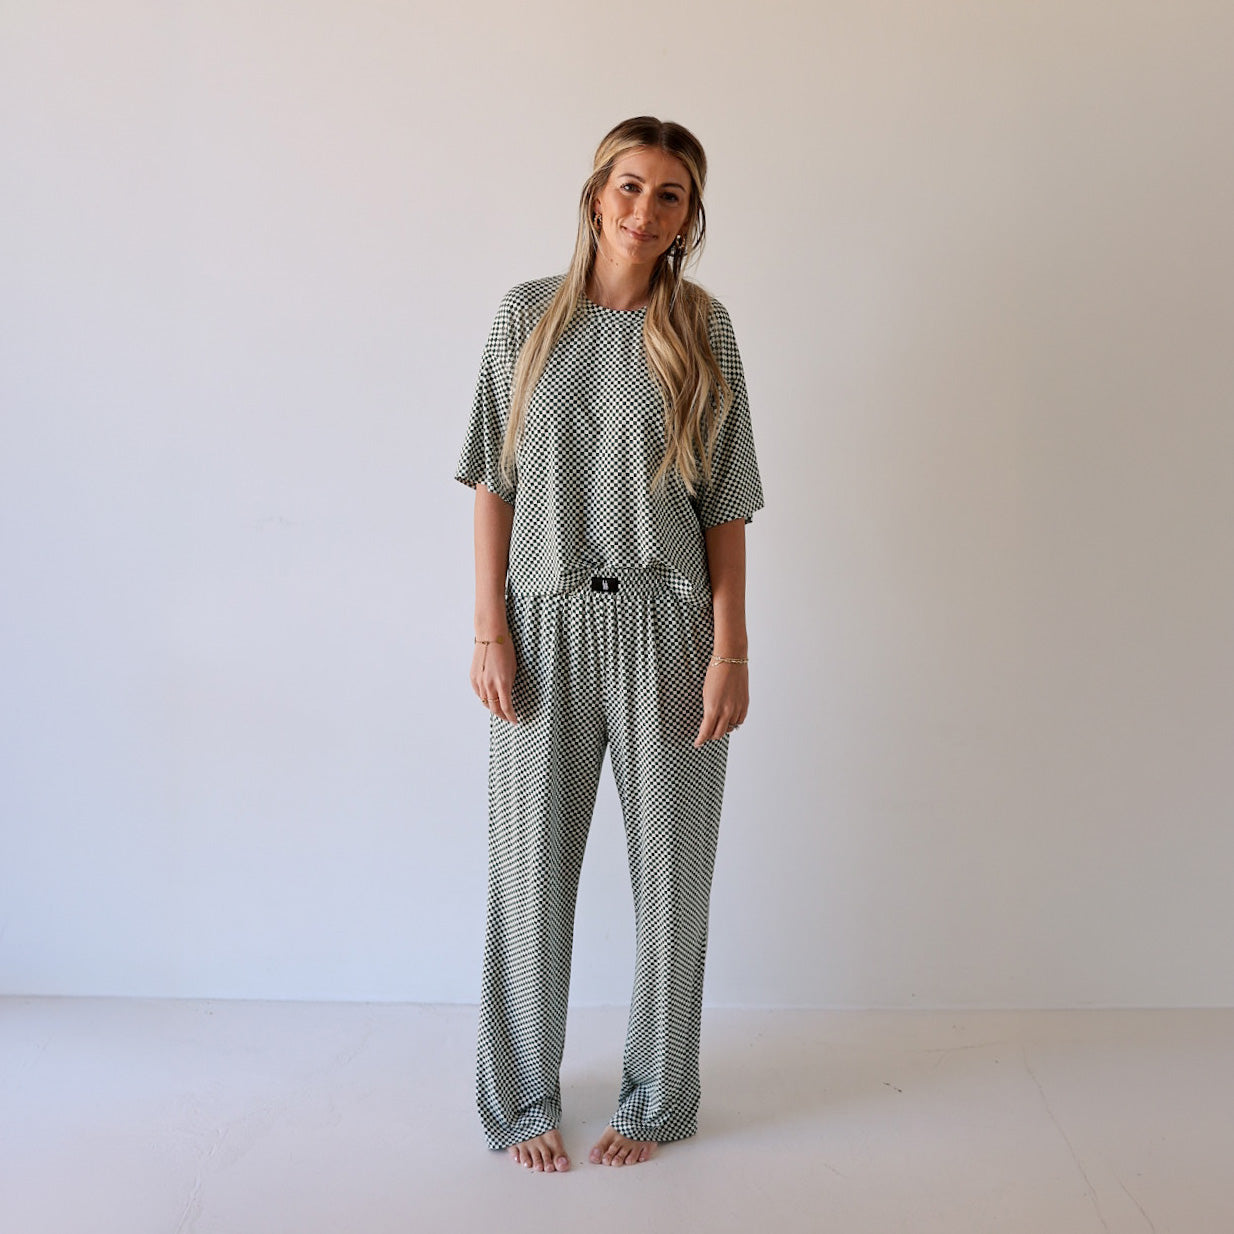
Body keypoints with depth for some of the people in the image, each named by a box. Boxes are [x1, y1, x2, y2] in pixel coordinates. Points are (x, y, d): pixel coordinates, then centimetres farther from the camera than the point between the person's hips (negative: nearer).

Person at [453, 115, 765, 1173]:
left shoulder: (702, 327, 4)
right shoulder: (527, 315, 5)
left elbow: (724, 503, 1)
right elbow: (494, 483, 4)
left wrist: (730, 652, -5)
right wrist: (491, 630, -3)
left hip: (665, 621, 0)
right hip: (547, 620, 1)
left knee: (671, 867, 7)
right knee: (532, 864, 7)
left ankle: (657, 1100, 27)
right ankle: (524, 1099, 27)